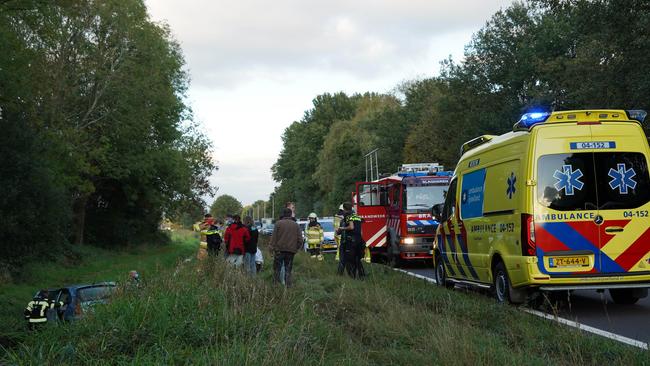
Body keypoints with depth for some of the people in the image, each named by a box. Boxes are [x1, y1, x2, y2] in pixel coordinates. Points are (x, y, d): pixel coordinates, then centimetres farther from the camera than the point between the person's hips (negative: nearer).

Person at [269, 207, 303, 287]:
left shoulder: (278, 223, -4)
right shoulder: (296, 225, 5)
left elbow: (274, 237, -6)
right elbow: (300, 239, 5)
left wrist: (272, 247, -1)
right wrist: (296, 248, 15)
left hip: (279, 250, -2)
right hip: (291, 251, 2)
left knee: (277, 269, 5)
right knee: (288, 270, 9)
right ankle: (288, 285, 6)